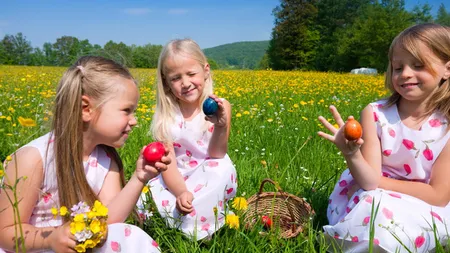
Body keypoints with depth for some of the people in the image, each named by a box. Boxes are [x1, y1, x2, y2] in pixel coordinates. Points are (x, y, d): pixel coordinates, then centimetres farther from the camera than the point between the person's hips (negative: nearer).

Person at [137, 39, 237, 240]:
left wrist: (221, 127, -37)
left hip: (211, 176, -1)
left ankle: (191, 229, -13)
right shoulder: (166, 115, -11)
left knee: (222, 169, -33)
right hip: (177, 180, 1)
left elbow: (217, 155, -17)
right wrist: (181, 192, -34)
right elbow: (168, 163, -15)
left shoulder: (219, 107, -13)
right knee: (142, 202, -21)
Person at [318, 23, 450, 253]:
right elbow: (369, 181, -17)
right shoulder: (374, 114, -11)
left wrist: (379, 182, -14)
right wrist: (351, 154, -37)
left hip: (424, 213, -1)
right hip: (369, 200, 1)